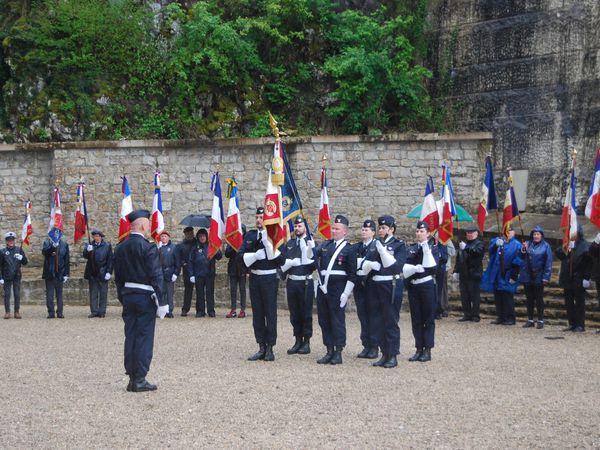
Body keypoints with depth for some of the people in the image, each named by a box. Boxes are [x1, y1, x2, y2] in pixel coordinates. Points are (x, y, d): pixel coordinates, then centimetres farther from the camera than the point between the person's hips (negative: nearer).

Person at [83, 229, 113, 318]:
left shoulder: (107, 246, 2)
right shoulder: (89, 245, 8)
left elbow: (110, 260, 1)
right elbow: (85, 256, -5)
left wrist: (109, 272, -6)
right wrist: (88, 251, -26)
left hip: (102, 273, -2)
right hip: (92, 274, 2)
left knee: (103, 294, 2)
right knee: (93, 294, 4)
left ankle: (102, 312, 8)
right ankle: (94, 312, 9)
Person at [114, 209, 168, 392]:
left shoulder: (120, 248, 8)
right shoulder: (148, 248, -13)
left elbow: (118, 277, 13)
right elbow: (156, 276, -15)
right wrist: (161, 302, -13)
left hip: (128, 296, 7)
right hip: (145, 297, -6)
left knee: (130, 337, 9)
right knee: (144, 338, -2)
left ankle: (132, 378, 12)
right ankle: (140, 380, -1)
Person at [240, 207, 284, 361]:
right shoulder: (250, 236, 8)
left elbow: (280, 260, -13)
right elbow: (242, 256, 4)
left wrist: (268, 242, -19)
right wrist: (255, 255, -13)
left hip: (270, 278, -4)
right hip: (254, 279, 4)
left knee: (270, 314, -1)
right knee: (257, 314, 8)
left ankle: (270, 349, 5)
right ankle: (261, 348, 15)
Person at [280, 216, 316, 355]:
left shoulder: (310, 243, -2)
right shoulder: (289, 243, 13)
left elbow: (314, 264, -10)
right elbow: (282, 261, 10)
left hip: (305, 282, -4)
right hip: (291, 282, 4)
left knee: (306, 313, 1)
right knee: (294, 313, 8)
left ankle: (306, 342, 8)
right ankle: (298, 341, 17)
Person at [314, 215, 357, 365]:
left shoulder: (348, 249, -4)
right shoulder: (325, 245, 12)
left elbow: (352, 274, -7)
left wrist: (346, 293, -11)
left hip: (337, 290, -6)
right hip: (323, 288, 6)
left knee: (337, 321, 0)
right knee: (324, 321, 9)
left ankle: (338, 354, 7)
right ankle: (329, 351, 18)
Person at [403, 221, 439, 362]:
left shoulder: (433, 248, 1)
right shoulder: (410, 249, 11)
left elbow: (432, 267, -12)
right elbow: (404, 268, 1)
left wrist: (426, 250, -18)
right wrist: (415, 268, -19)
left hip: (427, 286, -4)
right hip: (413, 286, 4)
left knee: (428, 319, 1)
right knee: (416, 319, 6)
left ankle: (427, 350, 5)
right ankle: (419, 349, 12)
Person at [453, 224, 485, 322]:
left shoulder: (479, 244, -1)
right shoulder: (463, 244, 19)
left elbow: (477, 251, -24)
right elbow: (458, 259, 22)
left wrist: (466, 248, -37)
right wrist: (455, 271, 15)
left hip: (474, 275, -6)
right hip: (463, 275, 6)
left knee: (475, 296, -3)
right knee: (464, 296, 7)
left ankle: (475, 315, 2)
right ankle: (467, 315, 13)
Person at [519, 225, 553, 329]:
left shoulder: (546, 246, -6)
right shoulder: (528, 244, 5)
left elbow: (548, 263, -9)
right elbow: (522, 258, 9)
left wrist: (546, 277, -13)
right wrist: (523, 250, -10)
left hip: (538, 277, -4)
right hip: (527, 277, 4)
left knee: (539, 300, 5)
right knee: (529, 299, 11)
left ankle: (540, 321, 13)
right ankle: (530, 320, 20)